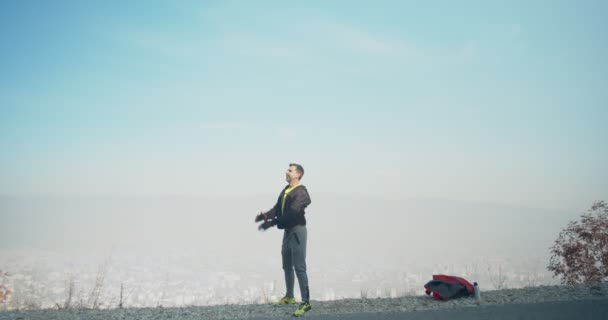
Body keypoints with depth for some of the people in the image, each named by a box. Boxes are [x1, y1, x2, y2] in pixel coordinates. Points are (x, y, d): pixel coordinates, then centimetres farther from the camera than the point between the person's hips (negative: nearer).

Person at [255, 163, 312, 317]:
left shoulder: (301, 192, -17)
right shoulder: (285, 190, 11)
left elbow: (291, 213, -27)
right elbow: (277, 208, 9)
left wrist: (270, 223, -30)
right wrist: (265, 215, -12)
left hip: (297, 231, -9)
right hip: (287, 231, 9)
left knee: (299, 267, -10)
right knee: (287, 266, 18)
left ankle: (306, 302, -5)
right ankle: (289, 296, 33)